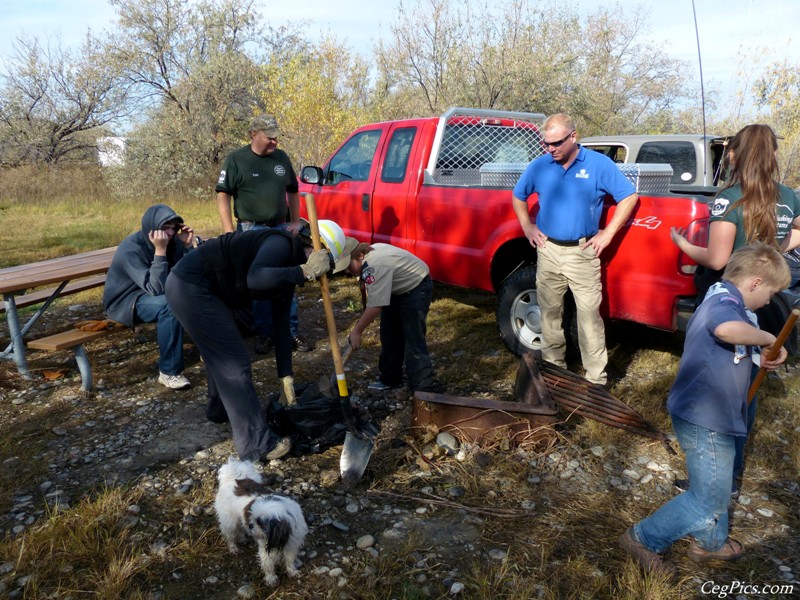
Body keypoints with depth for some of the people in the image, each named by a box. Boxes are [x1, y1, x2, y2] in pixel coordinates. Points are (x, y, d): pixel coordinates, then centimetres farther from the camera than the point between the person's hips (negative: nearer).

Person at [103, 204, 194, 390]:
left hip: (154, 293, 7)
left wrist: (188, 245, -18)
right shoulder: (131, 249, -25)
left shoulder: (172, 241, -6)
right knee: (170, 305, -35)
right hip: (125, 300, -7)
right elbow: (156, 289, -34)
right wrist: (159, 251, -39)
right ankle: (169, 372, -27)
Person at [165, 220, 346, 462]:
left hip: (199, 288, 10)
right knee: (235, 363, -5)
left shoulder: (288, 268, 11)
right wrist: (304, 272, -34)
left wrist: (285, 376, 12)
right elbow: (255, 278, -36)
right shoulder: (282, 244, -15)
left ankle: (221, 409, 51)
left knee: (222, 354, 26)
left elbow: (281, 325, 12)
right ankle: (255, 443, 4)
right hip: (190, 287, -10)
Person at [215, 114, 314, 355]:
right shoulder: (236, 159, -5)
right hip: (251, 230, -4)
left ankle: (292, 332, 14)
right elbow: (222, 196, -7)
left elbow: (293, 191, 19)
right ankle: (264, 334, 13)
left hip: (281, 228, 4)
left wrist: (295, 221, 10)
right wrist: (229, 231, -14)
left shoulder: (282, 158, 9)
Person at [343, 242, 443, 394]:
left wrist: (356, 331, -29)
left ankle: (425, 388, -13)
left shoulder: (374, 266, -34)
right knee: (389, 336, 12)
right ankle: (390, 378, 25)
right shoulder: (369, 251, -5)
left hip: (416, 289, -10)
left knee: (413, 339, -15)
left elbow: (375, 306, -37)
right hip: (396, 289, 10)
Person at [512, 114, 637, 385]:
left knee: (589, 314, -5)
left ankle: (596, 379, 4)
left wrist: (608, 233, -4)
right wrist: (527, 226, 11)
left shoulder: (599, 164, -3)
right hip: (547, 251, 3)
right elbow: (518, 195, 21)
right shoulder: (539, 166, 5)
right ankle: (552, 368, 27)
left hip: (582, 252, -3)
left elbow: (629, 196, 1)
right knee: (550, 313, 11)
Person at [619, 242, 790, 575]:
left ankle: (710, 542, 48)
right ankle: (643, 538, 15)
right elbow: (727, 329, -47)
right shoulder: (726, 302, -21)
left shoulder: (720, 302, 14)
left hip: (711, 419, 11)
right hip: (705, 422, -11)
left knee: (717, 486, 28)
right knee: (709, 500, 3)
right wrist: (767, 338, -31)